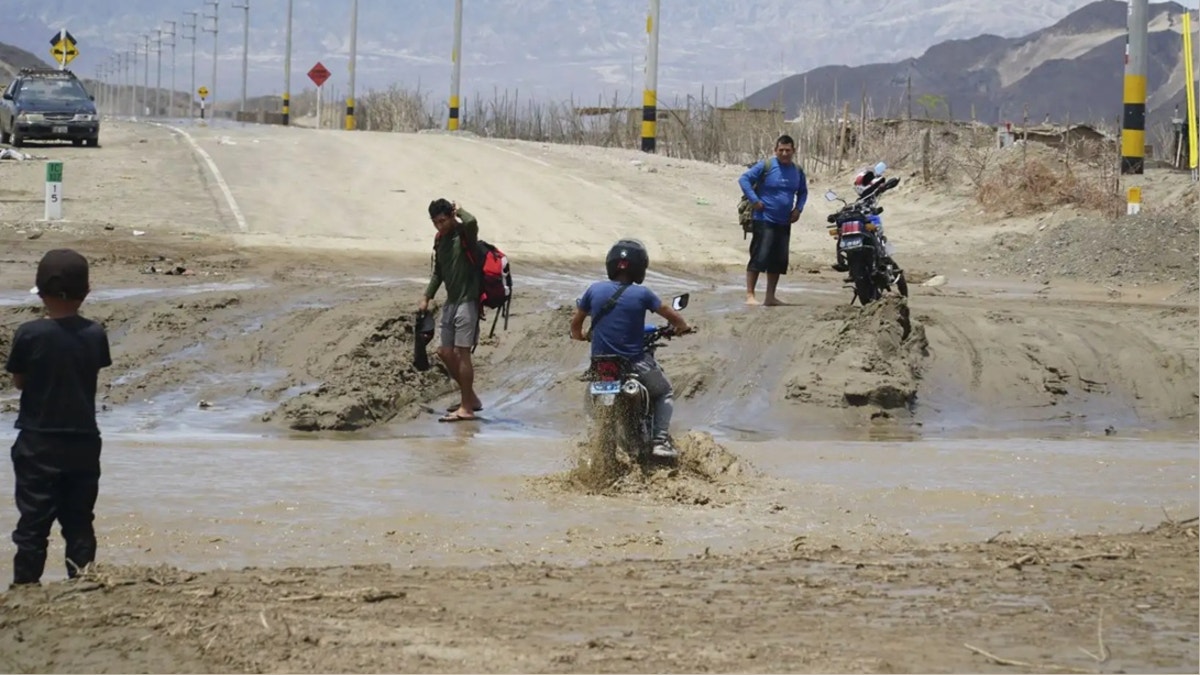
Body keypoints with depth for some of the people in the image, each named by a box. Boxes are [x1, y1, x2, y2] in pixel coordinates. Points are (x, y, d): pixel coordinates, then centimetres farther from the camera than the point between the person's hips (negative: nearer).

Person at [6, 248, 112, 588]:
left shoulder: (29, 334, -14)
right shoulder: (95, 334, -6)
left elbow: (19, 381, -3)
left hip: (38, 444, -2)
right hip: (83, 442, 2)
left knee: (33, 522, 4)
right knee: (79, 522, 11)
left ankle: (25, 587, 5)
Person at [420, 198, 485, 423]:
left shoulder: (464, 234, -12)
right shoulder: (440, 239, 11)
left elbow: (471, 222, -38)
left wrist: (459, 210, -17)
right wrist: (426, 297, 15)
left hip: (467, 301, -9)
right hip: (451, 301, 9)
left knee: (461, 352, -10)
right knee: (445, 352, 9)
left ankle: (466, 408, -7)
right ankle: (470, 398, 22)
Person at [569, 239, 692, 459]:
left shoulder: (595, 290, -2)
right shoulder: (642, 294, -10)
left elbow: (576, 321, 9)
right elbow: (672, 315, 0)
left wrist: (578, 335, 32)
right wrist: (682, 327, 22)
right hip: (635, 363, -3)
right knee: (665, 393, 20)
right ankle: (661, 439, 1)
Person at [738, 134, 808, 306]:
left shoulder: (798, 172, 10)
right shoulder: (766, 166, -8)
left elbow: (803, 192, 26)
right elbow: (744, 179, -8)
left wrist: (798, 209, 9)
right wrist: (755, 201, -14)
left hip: (784, 223, 6)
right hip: (764, 220, -6)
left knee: (779, 261, 9)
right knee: (759, 257, -10)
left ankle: (770, 297, 17)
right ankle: (750, 295, -8)